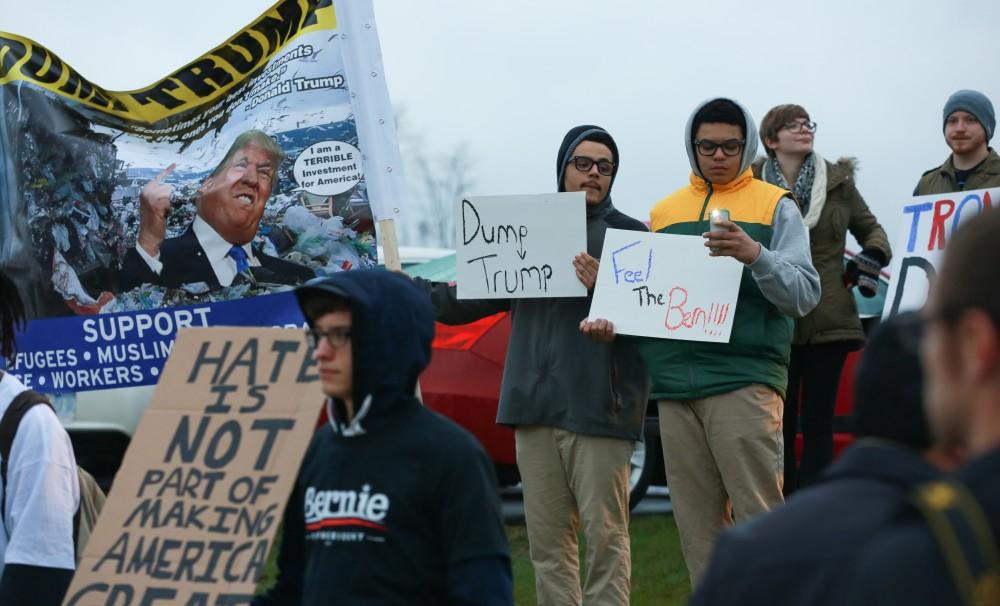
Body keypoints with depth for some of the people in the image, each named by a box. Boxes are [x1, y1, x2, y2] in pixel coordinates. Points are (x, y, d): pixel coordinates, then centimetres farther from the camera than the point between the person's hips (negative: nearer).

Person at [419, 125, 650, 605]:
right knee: (546, 539, 6)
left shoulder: (630, 235, 4)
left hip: (598, 407, -4)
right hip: (535, 404, 4)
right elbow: (482, 297, 15)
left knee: (604, 534, -7)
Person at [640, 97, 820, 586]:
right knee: (698, 527, 5)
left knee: (761, 518, -10)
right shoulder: (663, 213, 17)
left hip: (744, 382, -4)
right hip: (676, 387, 4)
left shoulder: (775, 207, 5)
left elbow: (804, 294, -5)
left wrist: (755, 255, -22)